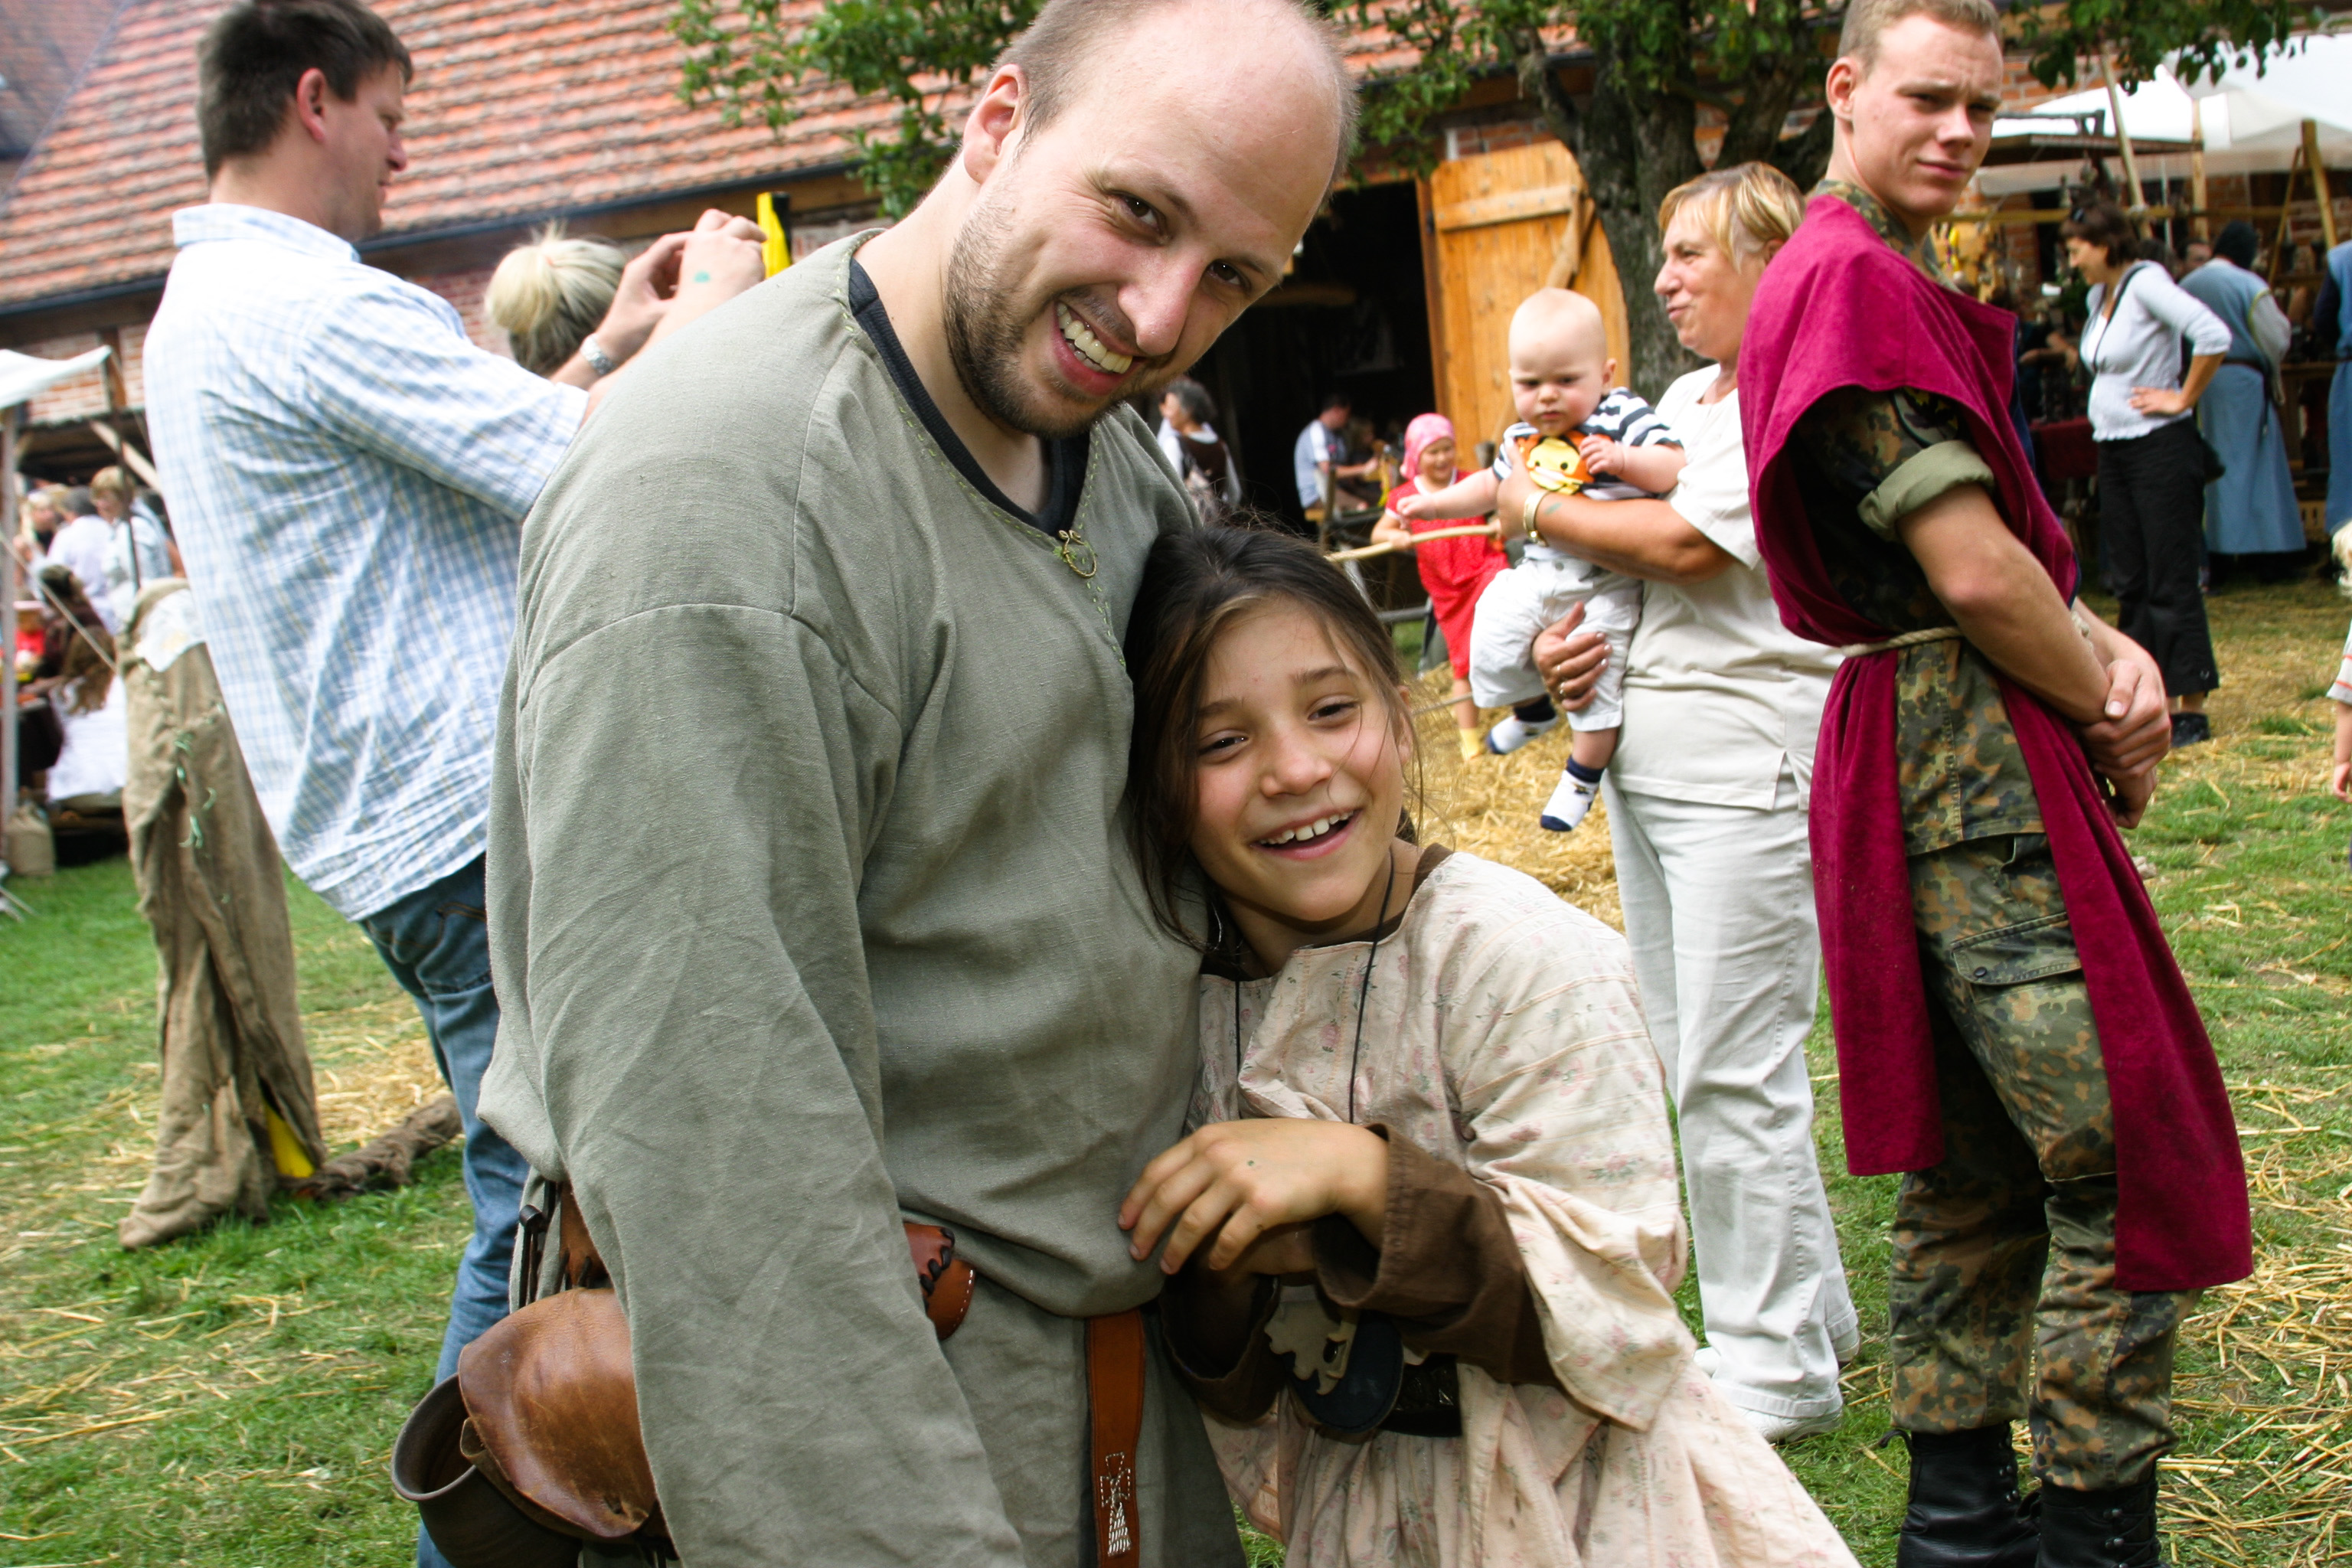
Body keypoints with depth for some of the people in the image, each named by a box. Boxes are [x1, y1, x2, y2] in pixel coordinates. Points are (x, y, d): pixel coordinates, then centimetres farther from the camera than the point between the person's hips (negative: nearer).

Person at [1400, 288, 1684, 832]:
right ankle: (1534, 704, 26)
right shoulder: (1521, 438, 11)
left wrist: (1623, 459, -32)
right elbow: (1491, 486, 30)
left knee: (1595, 678, -11)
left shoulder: (1622, 418, -8)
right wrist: (1435, 504, 28)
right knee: (1493, 634, -7)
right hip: (1538, 570, 6)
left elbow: (1676, 469, -18)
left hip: (1605, 582, -6)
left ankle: (1583, 774, 12)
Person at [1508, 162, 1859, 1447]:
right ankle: (1809, 1311, 27)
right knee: (1699, 1058, 14)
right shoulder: (1688, 397, 17)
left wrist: (1522, 502, -5)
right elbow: (1608, 553, 24)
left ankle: (1773, 1367, 5)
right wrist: (1549, 629, 5)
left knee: (1732, 1073, -6)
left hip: (1747, 751, -9)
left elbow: (1681, 542, -16)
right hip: (1644, 749, 9)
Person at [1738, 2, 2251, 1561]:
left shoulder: (1885, 279, 19)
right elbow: (1972, 571, -19)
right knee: (2128, 1162, -6)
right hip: (1973, 759, -11)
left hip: (1931, 755, 11)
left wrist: (2108, 647, -1)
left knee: (1976, 1166, 15)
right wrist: (2112, 706, -4)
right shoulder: (1856, 279, -14)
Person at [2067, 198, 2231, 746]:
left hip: (2160, 448, -9)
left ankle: (2191, 709, -1)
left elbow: (2214, 336, -27)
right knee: (2132, 584, 10)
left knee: (2172, 581, -6)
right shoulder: (2098, 295, 11)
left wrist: (2183, 398, -18)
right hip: (2113, 450, 9)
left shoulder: (2146, 283, -14)